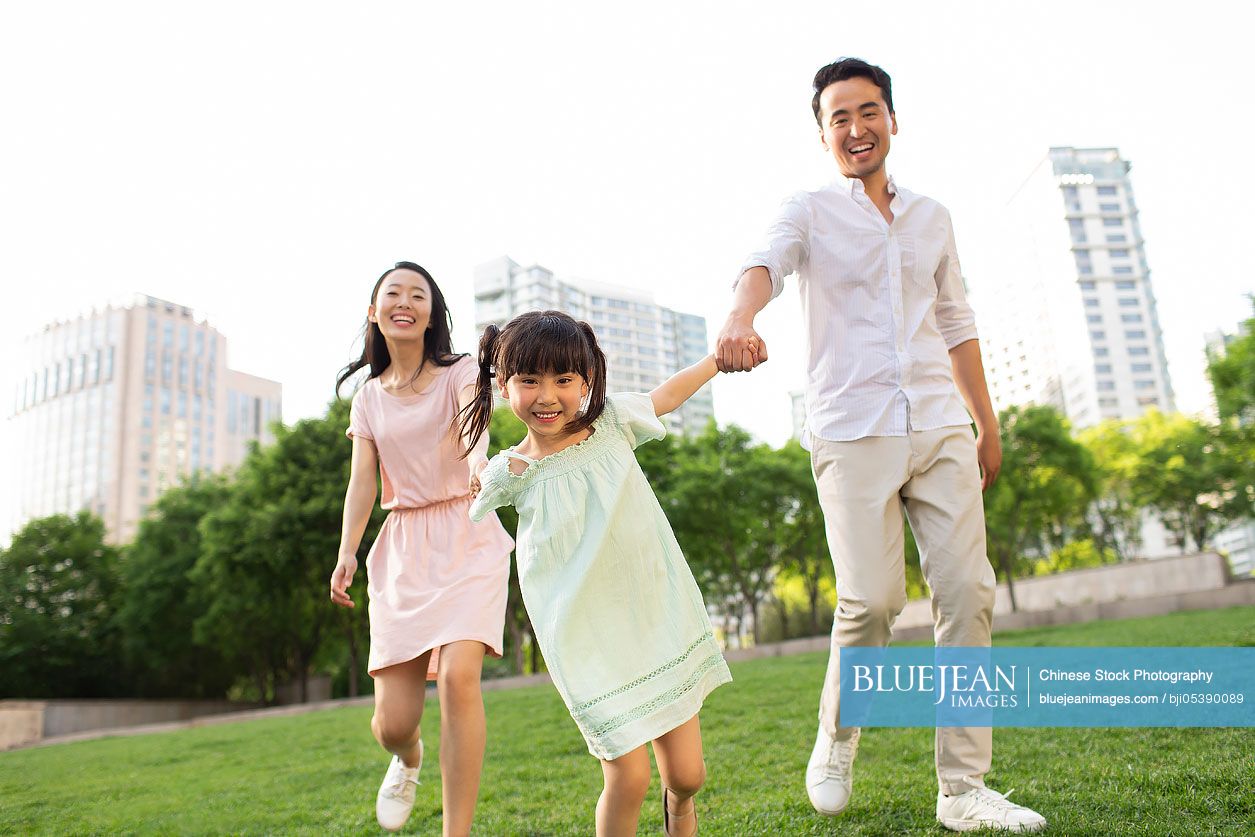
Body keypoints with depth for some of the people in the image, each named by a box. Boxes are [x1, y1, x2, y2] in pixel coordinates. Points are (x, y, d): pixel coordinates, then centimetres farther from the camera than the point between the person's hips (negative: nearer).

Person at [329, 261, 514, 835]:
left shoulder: (460, 372, 2)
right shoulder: (368, 397, 12)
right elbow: (362, 478, 2)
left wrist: (479, 470, -44)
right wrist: (347, 551, -16)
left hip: (466, 538, -3)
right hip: (402, 548, 3)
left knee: (458, 674, -25)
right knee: (392, 721, -1)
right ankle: (408, 761, 38)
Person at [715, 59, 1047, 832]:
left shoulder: (932, 218, 18)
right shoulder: (810, 212, 5)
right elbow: (766, 262, -17)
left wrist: (988, 424, 20)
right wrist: (740, 320, -40)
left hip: (940, 429, 4)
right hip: (853, 431, -4)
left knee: (968, 589, -4)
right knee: (871, 599, -13)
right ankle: (836, 742, 15)